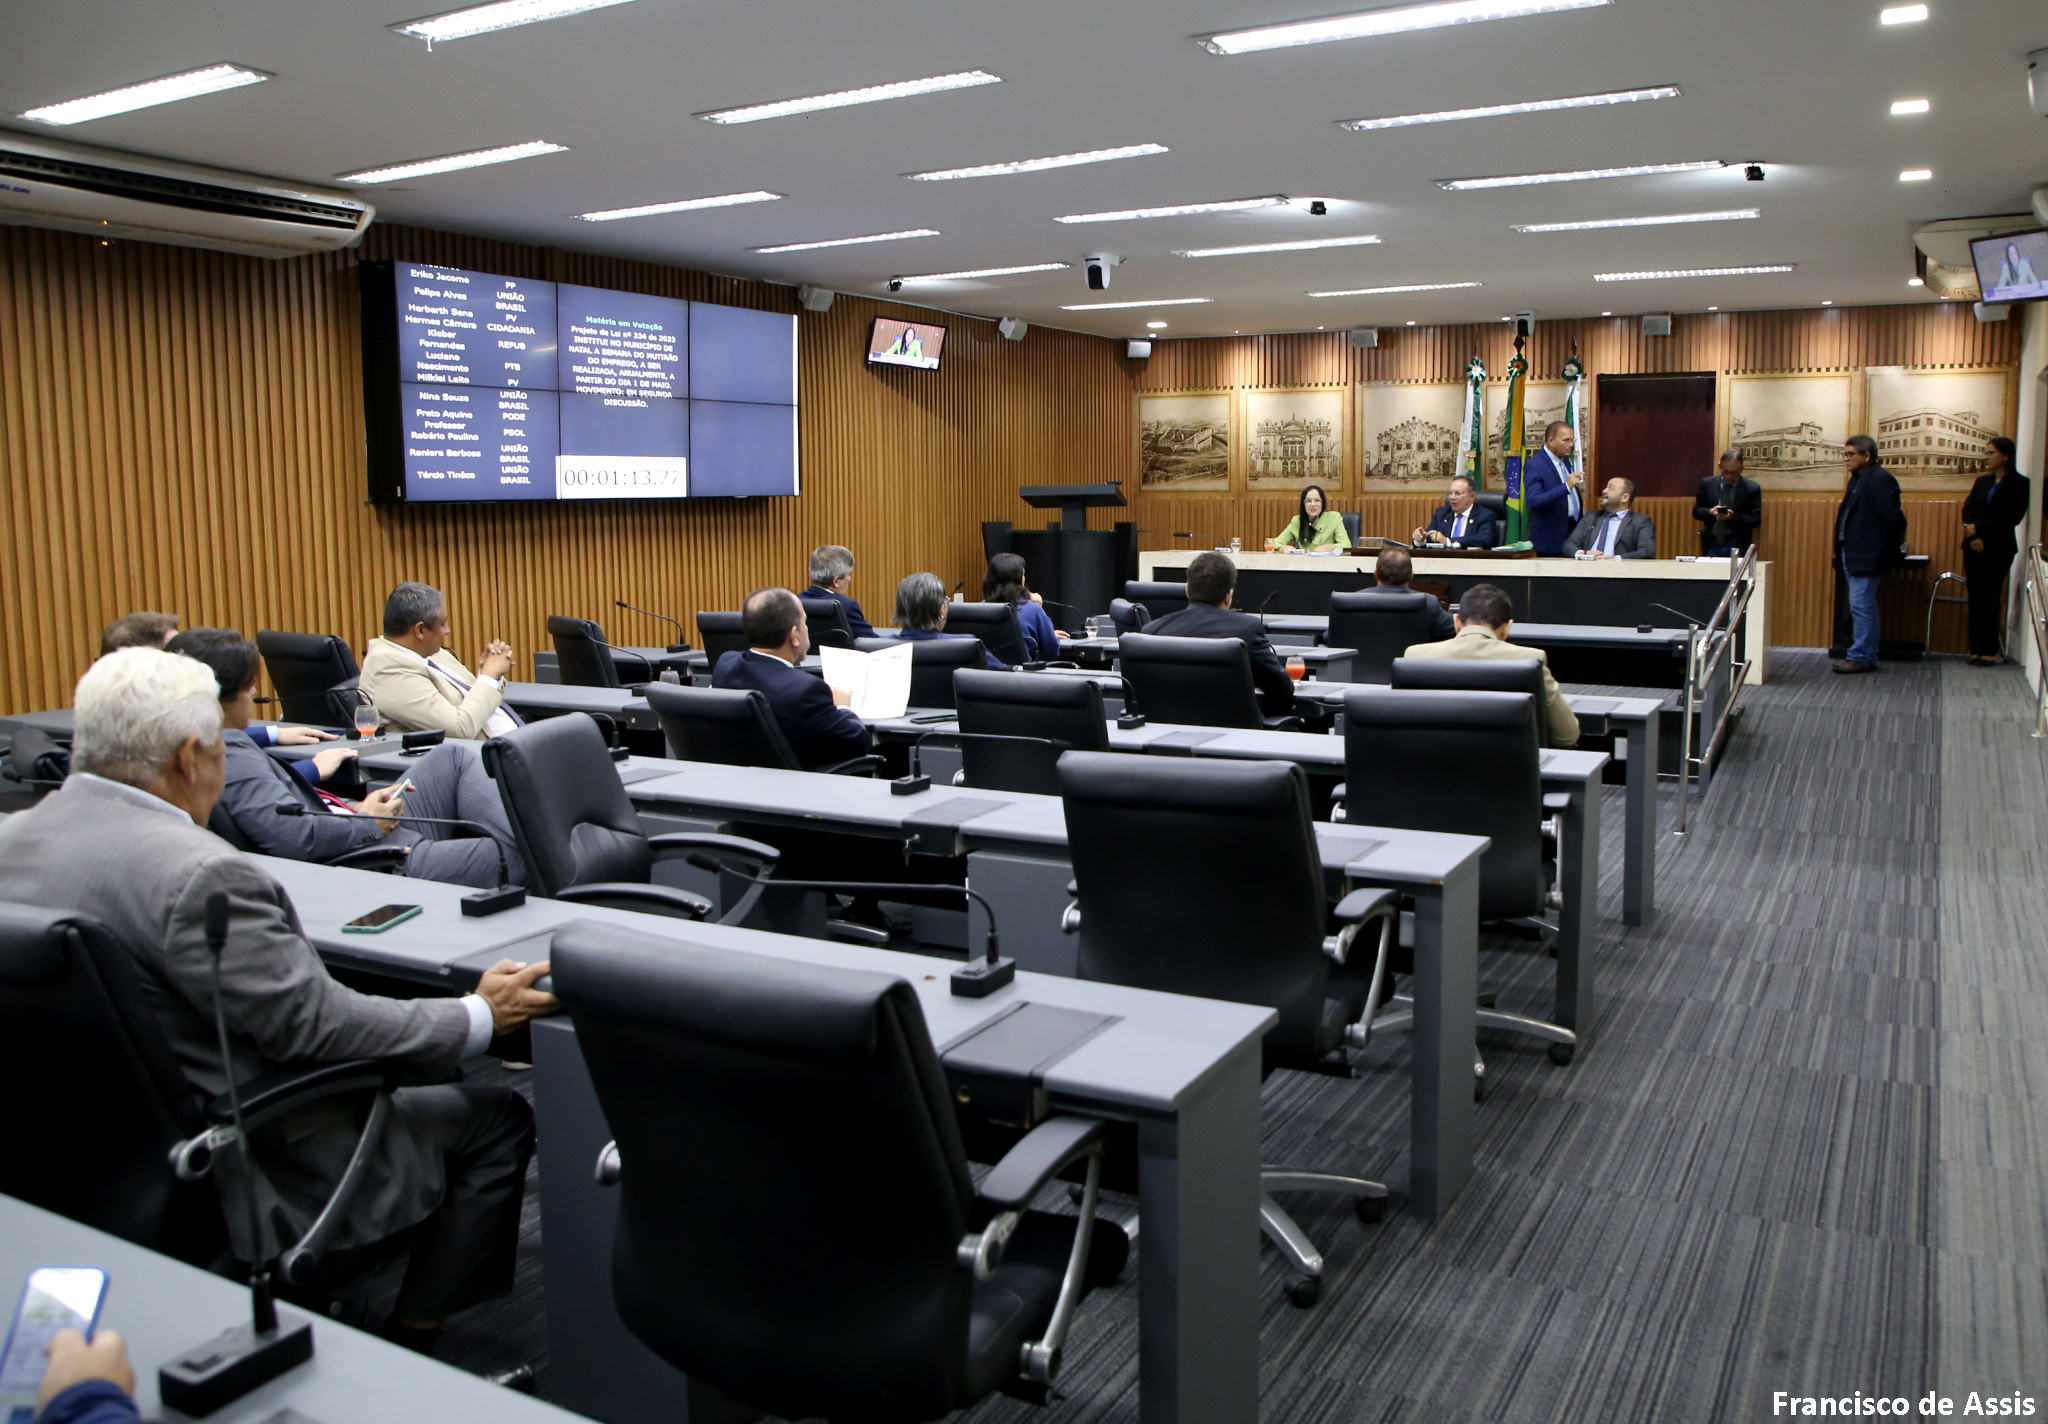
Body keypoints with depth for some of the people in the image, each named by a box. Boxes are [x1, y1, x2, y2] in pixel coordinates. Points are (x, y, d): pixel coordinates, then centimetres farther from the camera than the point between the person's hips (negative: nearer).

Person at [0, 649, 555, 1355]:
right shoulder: (197, 874, -29)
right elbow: (314, 1023, -25)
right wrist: (479, 1018, -14)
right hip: (229, 1182, -10)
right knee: (496, 1120, 2)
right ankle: (407, 1354, 13)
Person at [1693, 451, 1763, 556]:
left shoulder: (1752, 488, 0)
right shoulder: (1707, 484, 7)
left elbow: (1755, 519, -2)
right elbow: (1696, 511, 9)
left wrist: (1733, 517, -18)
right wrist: (1710, 512, -13)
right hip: (1712, 545, 2)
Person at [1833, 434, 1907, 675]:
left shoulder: (1880, 479, -13)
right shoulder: (1857, 479, 16)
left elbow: (1894, 519, -17)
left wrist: (1888, 552, -9)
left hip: (1867, 556, -10)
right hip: (1852, 555, 10)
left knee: (1861, 605, -8)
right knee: (1863, 607, 13)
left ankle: (1861, 657, -3)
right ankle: (1867, 656, 19)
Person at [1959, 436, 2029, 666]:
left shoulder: (2019, 484, -3)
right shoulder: (1982, 481, 15)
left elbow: (2012, 518, -11)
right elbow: (1967, 509, 7)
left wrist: (1978, 528, -11)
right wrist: (1972, 535, -9)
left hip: (1998, 549, -5)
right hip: (1974, 548, 5)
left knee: (1989, 598, -7)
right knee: (1975, 598, 3)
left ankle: (1990, 651, -1)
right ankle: (1977, 649, 6)